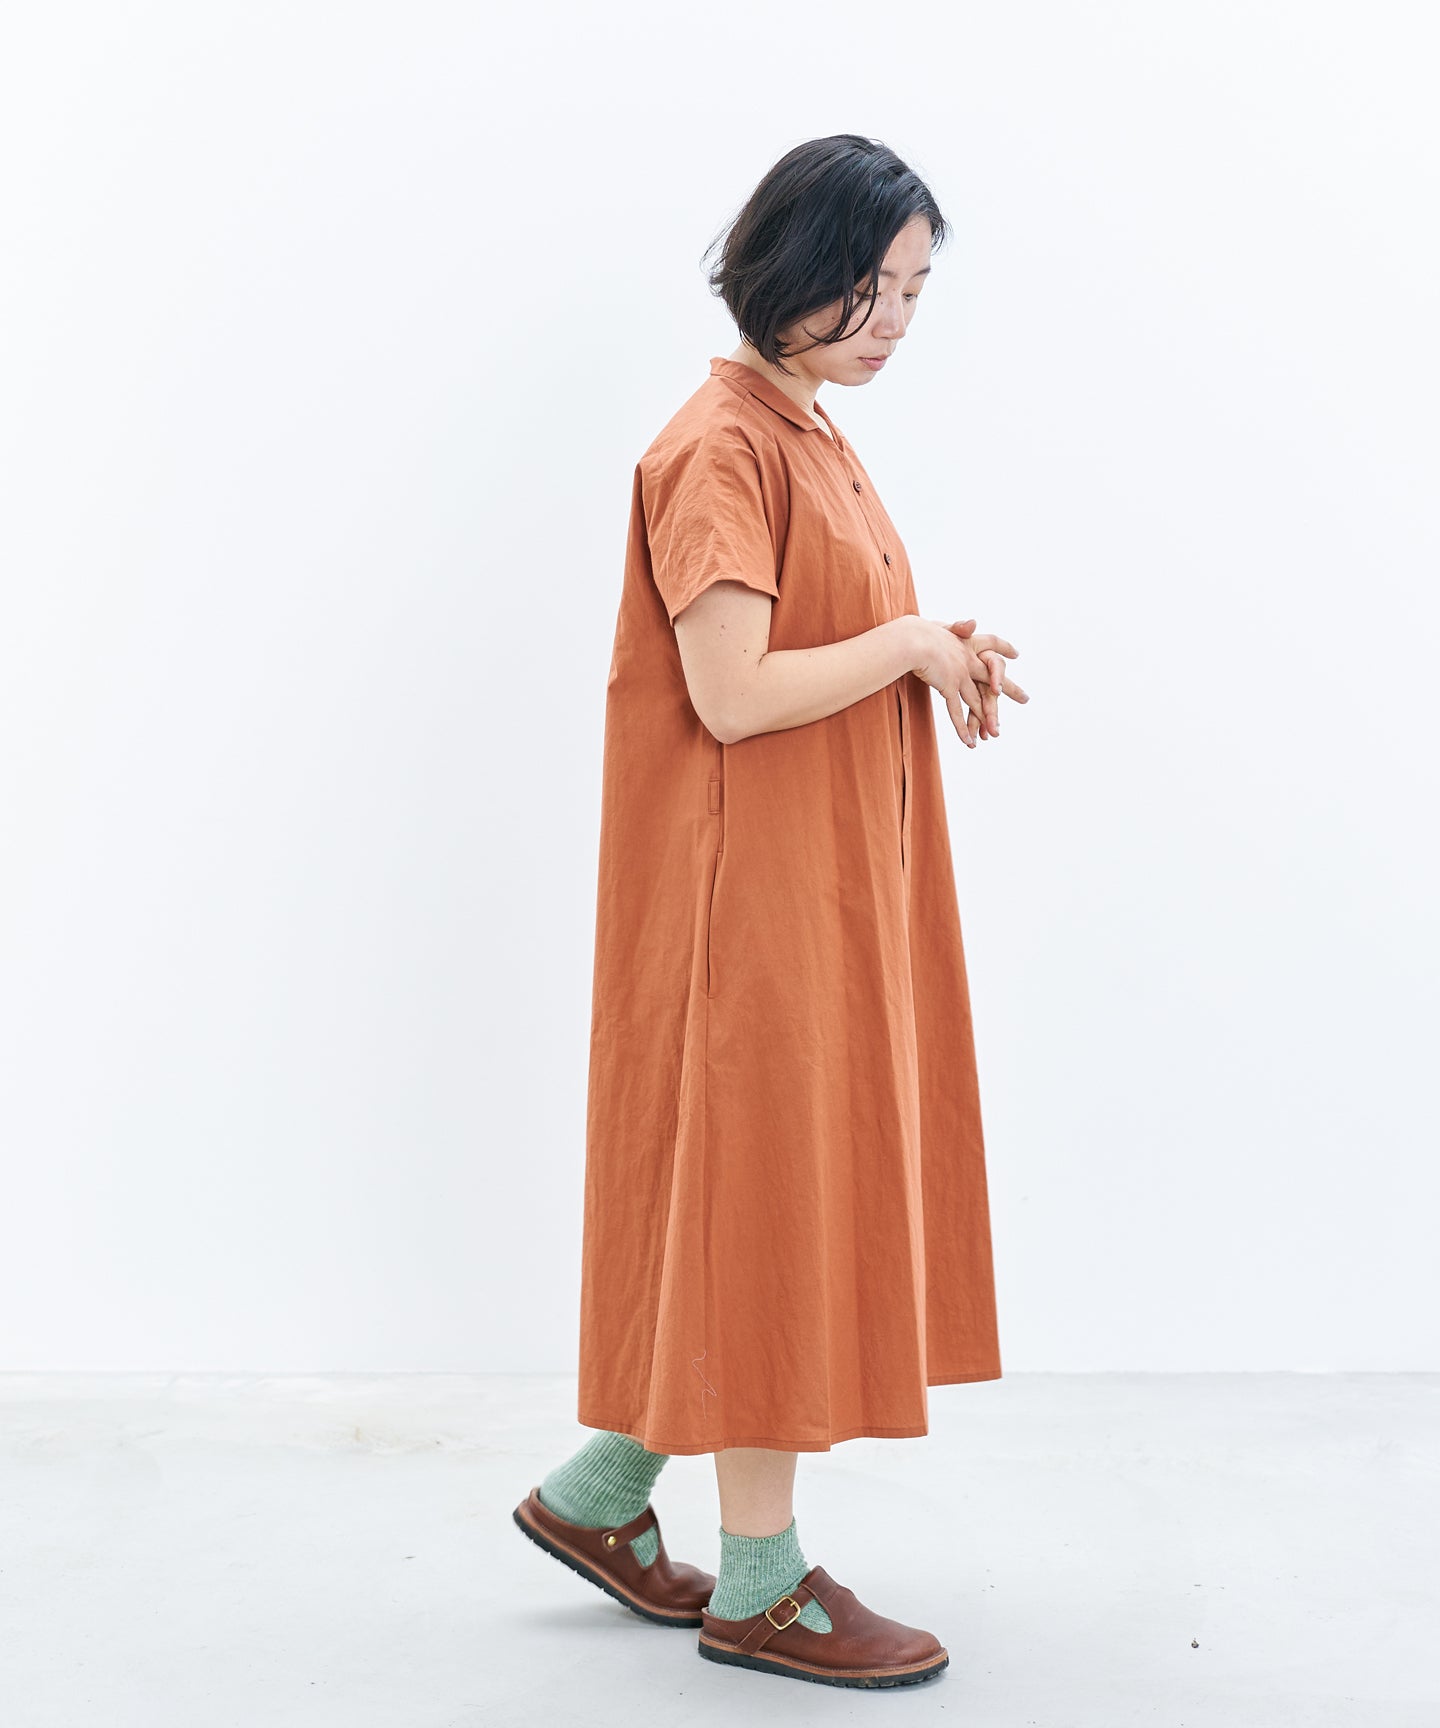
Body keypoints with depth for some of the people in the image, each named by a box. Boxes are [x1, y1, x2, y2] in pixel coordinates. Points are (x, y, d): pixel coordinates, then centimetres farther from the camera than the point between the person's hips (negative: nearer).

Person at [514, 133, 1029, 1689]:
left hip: (830, 877, 10)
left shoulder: (810, 437, 16)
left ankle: (602, 1488, 29)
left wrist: (935, 661, 2)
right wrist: (913, 645, -12)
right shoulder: (719, 449, -14)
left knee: (802, 1190, 15)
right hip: (756, 879, -10)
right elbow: (733, 694, -21)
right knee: (769, 1183, -1)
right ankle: (759, 1579, 15)